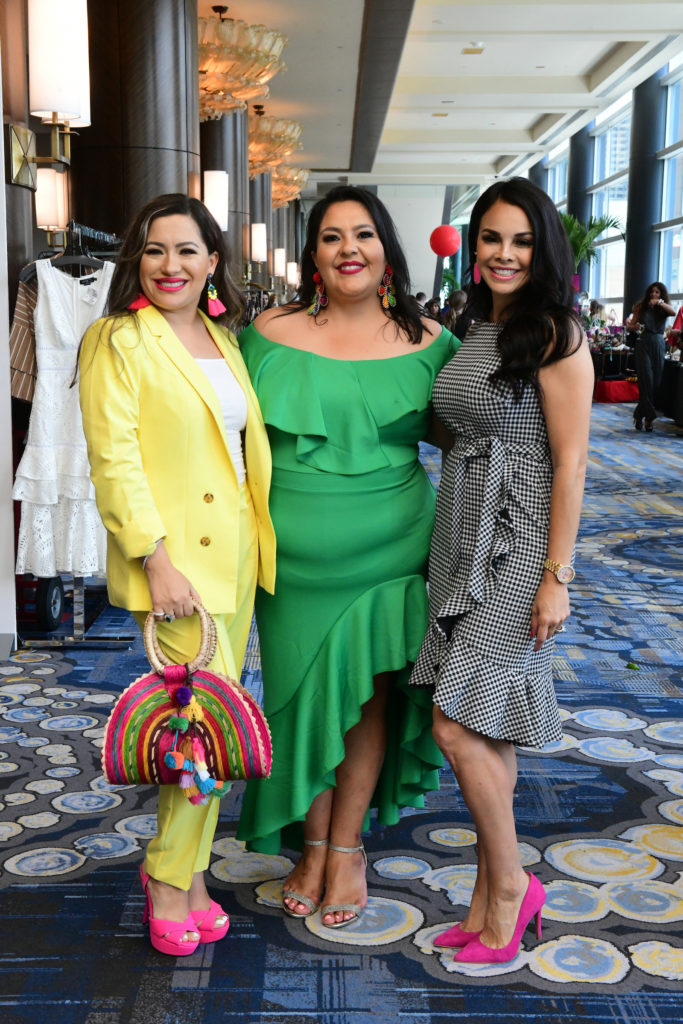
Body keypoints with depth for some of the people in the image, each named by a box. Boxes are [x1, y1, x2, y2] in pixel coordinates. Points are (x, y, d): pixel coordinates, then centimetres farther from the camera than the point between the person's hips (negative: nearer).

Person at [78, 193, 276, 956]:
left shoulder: (221, 337, 15)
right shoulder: (119, 341, -6)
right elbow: (114, 461, -13)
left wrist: (262, 537, 13)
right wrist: (157, 559, -20)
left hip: (233, 550, 7)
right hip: (174, 556, -7)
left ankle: (178, 866, 25)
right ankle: (172, 881, 11)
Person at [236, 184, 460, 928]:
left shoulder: (427, 341, 0)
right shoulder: (271, 334, 0)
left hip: (388, 548, 0)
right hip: (297, 552, 0)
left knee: (370, 694, 8)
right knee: (306, 693, 9)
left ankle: (347, 844, 27)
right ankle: (313, 843, 28)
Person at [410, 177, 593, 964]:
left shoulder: (554, 333, -10)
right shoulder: (478, 330, 13)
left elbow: (570, 460, -14)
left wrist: (556, 575, -16)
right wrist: (448, 547, 13)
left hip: (516, 549, -8)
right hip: (462, 541, 8)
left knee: (459, 726, -8)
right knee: (485, 728, 12)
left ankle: (509, 883, 14)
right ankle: (493, 896, 25)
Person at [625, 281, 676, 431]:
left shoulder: (664, 309, 11)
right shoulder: (641, 307, 10)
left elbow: (673, 312, -12)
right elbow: (629, 325, 9)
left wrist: (660, 302, -22)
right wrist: (634, 326, -13)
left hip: (658, 346, 2)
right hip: (643, 344, -2)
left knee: (656, 382, 0)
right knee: (646, 380, -10)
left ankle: (640, 415, 12)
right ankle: (649, 417, -6)